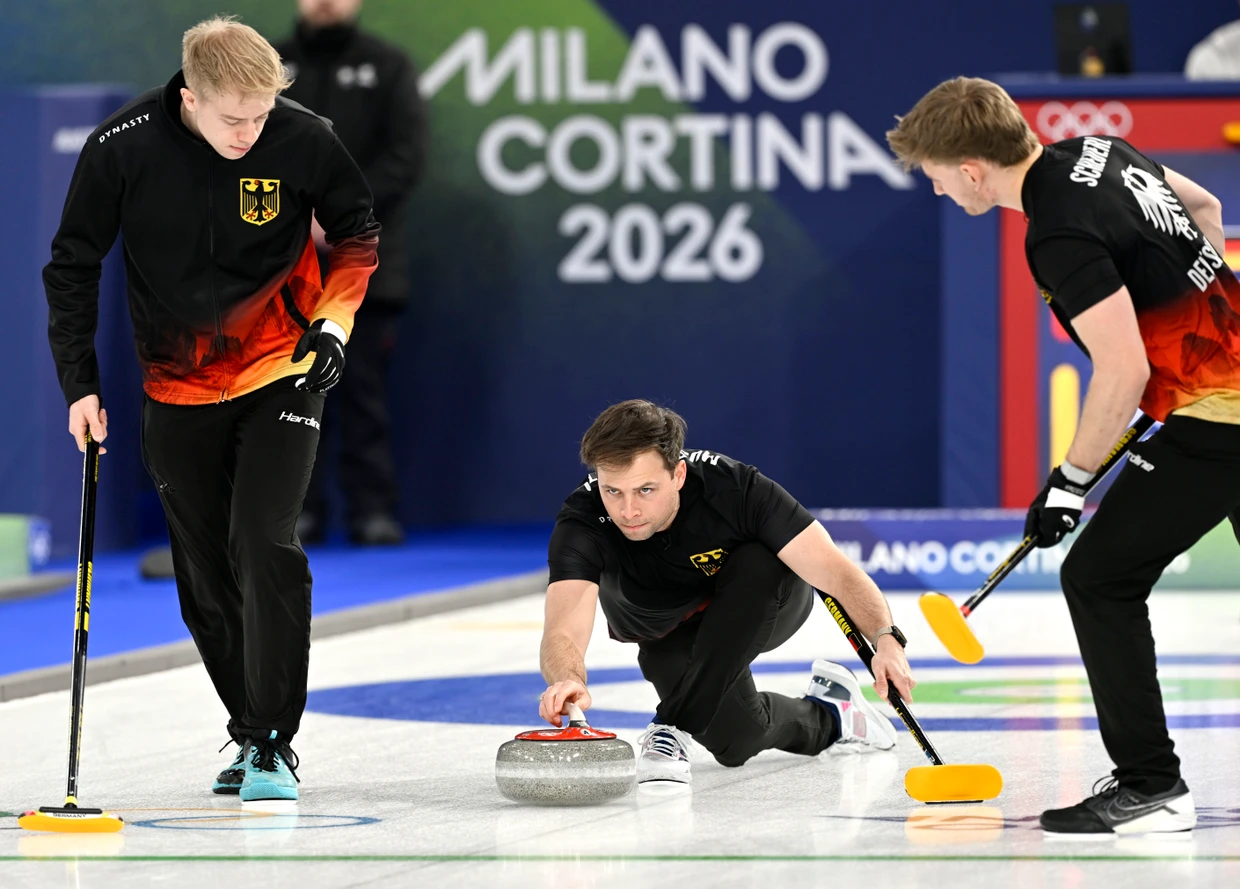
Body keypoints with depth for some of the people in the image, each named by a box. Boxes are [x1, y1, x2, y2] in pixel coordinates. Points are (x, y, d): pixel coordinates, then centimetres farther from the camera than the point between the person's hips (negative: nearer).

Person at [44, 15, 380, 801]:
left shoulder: (303, 139, -17)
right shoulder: (123, 148, -17)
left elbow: (358, 233, 3)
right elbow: (73, 266, -3)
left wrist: (334, 321, -12)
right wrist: (81, 385, -7)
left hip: (280, 375, -2)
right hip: (179, 389, 2)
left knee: (263, 544, -17)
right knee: (205, 576, 7)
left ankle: (272, 744, -11)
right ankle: (252, 730, 23)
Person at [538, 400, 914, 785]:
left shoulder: (732, 487, -36)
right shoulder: (581, 523, -34)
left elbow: (836, 571, -36)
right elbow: (564, 632, -47)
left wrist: (886, 638, -54)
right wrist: (568, 681, -70)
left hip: (763, 604, -1)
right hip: (670, 634, 1)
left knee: (760, 564, -35)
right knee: (737, 739, -22)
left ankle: (674, 725, -25)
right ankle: (826, 717, 13)